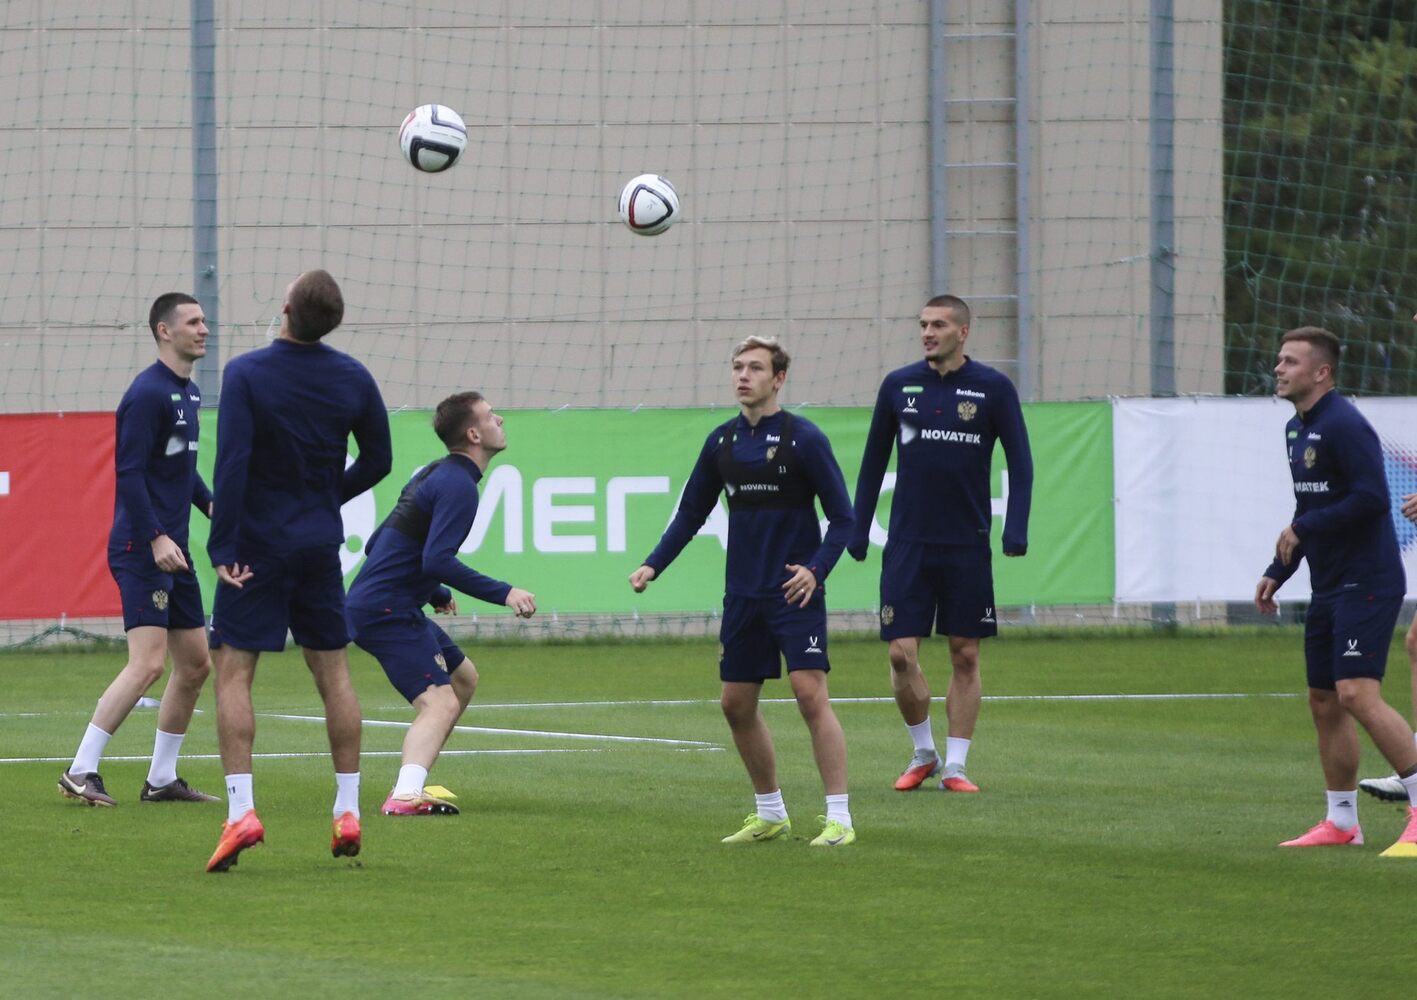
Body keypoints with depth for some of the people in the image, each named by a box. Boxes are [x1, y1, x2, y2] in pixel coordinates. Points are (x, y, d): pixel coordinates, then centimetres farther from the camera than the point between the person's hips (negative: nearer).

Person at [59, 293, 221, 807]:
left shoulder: (188, 393, 16)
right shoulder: (148, 393, -13)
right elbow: (129, 472, -18)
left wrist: (211, 504, 12)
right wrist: (155, 538, -23)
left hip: (173, 551, 10)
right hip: (141, 550, -10)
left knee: (195, 663, 10)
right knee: (148, 664, -16)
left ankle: (161, 779, 18)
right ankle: (81, 772, -12)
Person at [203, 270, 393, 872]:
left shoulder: (246, 375, -12)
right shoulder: (353, 379, 1)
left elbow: (232, 463, -19)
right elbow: (378, 460, 10)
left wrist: (223, 547, -17)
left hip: (259, 545, -4)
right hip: (321, 544, 4)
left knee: (233, 672, -2)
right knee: (333, 671, 13)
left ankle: (241, 811, -15)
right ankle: (348, 812, 13)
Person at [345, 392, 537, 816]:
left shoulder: (434, 475, 17)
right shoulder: (458, 486, -15)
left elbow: (379, 544, 25)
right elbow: (437, 560, -26)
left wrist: (437, 594, 30)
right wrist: (503, 593, -25)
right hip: (387, 611, -10)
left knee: (463, 678, 24)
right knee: (440, 703, -21)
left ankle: (412, 782, 21)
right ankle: (405, 796, -41)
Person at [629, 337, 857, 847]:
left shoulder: (804, 439, -7)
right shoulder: (722, 443, 8)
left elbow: (842, 518, -6)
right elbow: (691, 513, 17)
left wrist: (816, 569, -21)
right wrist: (652, 565, 5)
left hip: (794, 593, -6)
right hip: (742, 594, 6)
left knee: (811, 694, -15)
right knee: (736, 704, 7)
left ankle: (839, 818, -12)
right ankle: (770, 813, 22)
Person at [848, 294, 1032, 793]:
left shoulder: (993, 388, -2)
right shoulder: (899, 385, 4)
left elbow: (1020, 461, 1)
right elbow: (874, 461, 11)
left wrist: (1015, 529, -9)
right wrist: (858, 531, 10)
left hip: (967, 545, -1)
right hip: (908, 542, 1)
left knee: (965, 657, 2)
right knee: (902, 653, -5)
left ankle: (955, 765, 11)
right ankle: (923, 753, 15)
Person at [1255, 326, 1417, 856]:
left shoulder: (1344, 425, -15)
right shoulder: (1297, 429, 15)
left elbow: (1371, 498, -24)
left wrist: (1302, 529, -17)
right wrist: (1277, 572, 19)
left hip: (1367, 583, -10)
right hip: (1328, 587, 10)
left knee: (1357, 692, -18)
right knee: (1324, 702, 10)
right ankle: (1342, 822, 19)